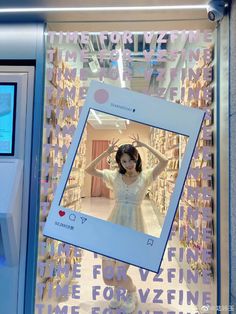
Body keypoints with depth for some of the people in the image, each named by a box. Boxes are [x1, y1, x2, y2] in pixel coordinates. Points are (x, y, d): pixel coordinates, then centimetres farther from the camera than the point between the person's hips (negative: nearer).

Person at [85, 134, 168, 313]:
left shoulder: (145, 176, -3)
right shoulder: (114, 176, 2)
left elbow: (164, 161, -18)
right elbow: (89, 170, -2)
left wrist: (144, 145, -12)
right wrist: (107, 152, -9)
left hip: (133, 228, -3)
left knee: (120, 275, -7)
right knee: (107, 278, 3)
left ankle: (132, 293, 31)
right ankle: (118, 288, 42)